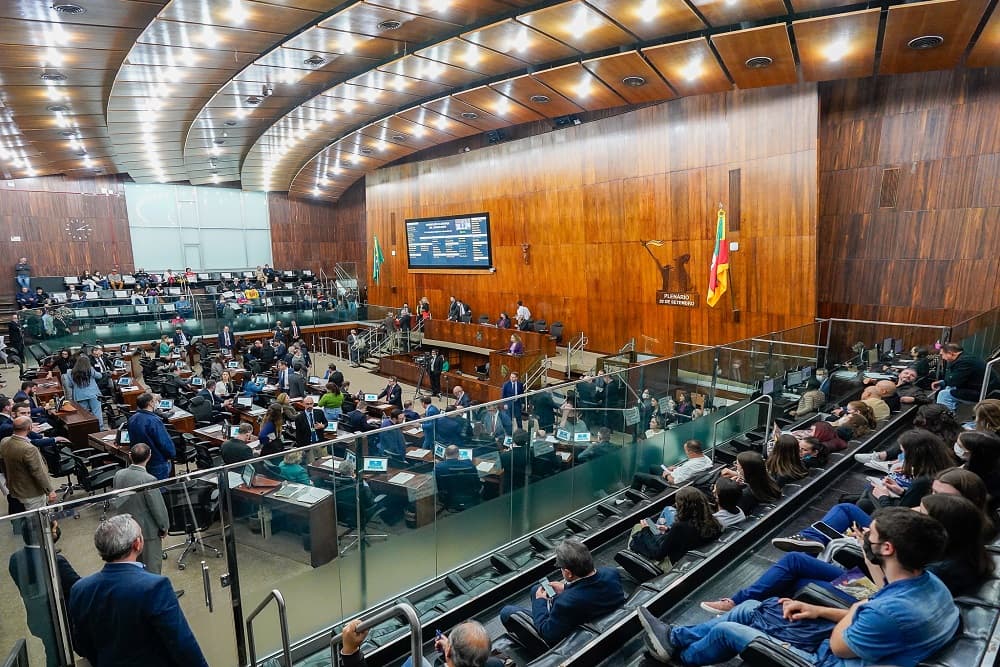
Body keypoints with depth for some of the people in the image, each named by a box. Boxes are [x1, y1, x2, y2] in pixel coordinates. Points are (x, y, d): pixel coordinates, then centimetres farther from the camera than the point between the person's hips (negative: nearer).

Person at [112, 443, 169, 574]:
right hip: (147, 529, -6)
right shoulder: (148, 480, -28)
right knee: (152, 568, 9)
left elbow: (116, 501, 6)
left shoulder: (119, 475, -8)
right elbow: (158, 507, -19)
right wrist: (164, 527, -4)